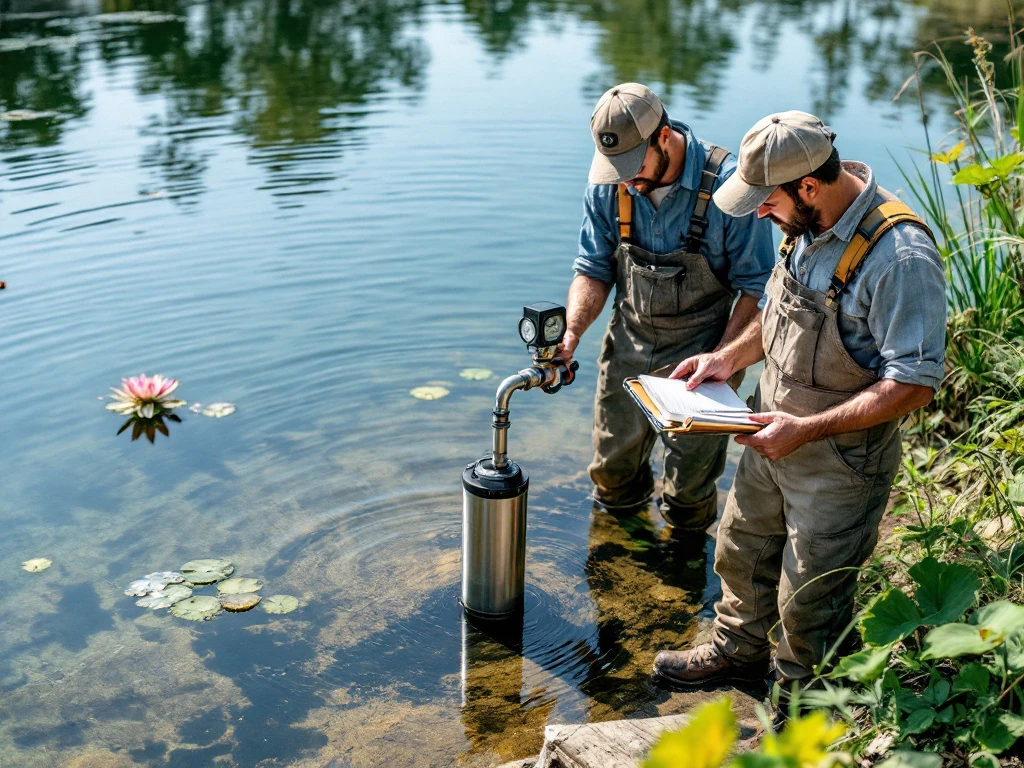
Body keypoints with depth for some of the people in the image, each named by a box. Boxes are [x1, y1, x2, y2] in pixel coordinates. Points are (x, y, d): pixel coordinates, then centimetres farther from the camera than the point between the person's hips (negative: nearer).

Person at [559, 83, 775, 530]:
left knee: (691, 480, 6)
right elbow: (594, 272, 1)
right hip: (628, 343, 4)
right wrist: (571, 332, -17)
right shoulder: (608, 185, -9)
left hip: (697, 353, -3)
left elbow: (756, 287, -13)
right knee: (611, 468, 15)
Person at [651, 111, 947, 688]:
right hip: (774, 441, 8)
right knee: (740, 553, 25)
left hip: (840, 465, -8)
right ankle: (739, 651, 53)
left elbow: (915, 384, -28)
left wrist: (805, 430, -29)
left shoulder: (900, 256, -29)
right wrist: (730, 358, 2)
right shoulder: (808, 224, -3)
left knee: (808, 600, 11)